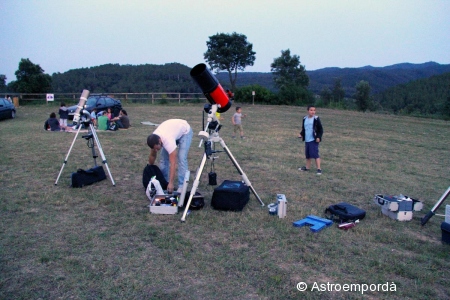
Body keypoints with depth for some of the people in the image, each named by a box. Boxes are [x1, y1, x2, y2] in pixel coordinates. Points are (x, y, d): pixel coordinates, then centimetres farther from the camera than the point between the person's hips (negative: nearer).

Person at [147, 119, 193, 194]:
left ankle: (181, 186, -15)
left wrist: (171, 183, -48)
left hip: (185, 131, -6)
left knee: (181, 158, -21)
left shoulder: (168, 140, -44)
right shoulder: (153, 139, -24)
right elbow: (152, 155, -3)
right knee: (163, 158, -3)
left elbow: (173, 163, -45)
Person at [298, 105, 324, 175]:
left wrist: (319, 137, -16)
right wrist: (301, 134, 1)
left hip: (314, 140, -6)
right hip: (307, 140, 6)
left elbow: (320, 129, -5)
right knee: (307, 154, 16)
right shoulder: (305, 119, 9)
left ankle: (319, 169, -5)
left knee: (315, 154, -10)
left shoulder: (316, 119, -7)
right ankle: (307, 167, 31)